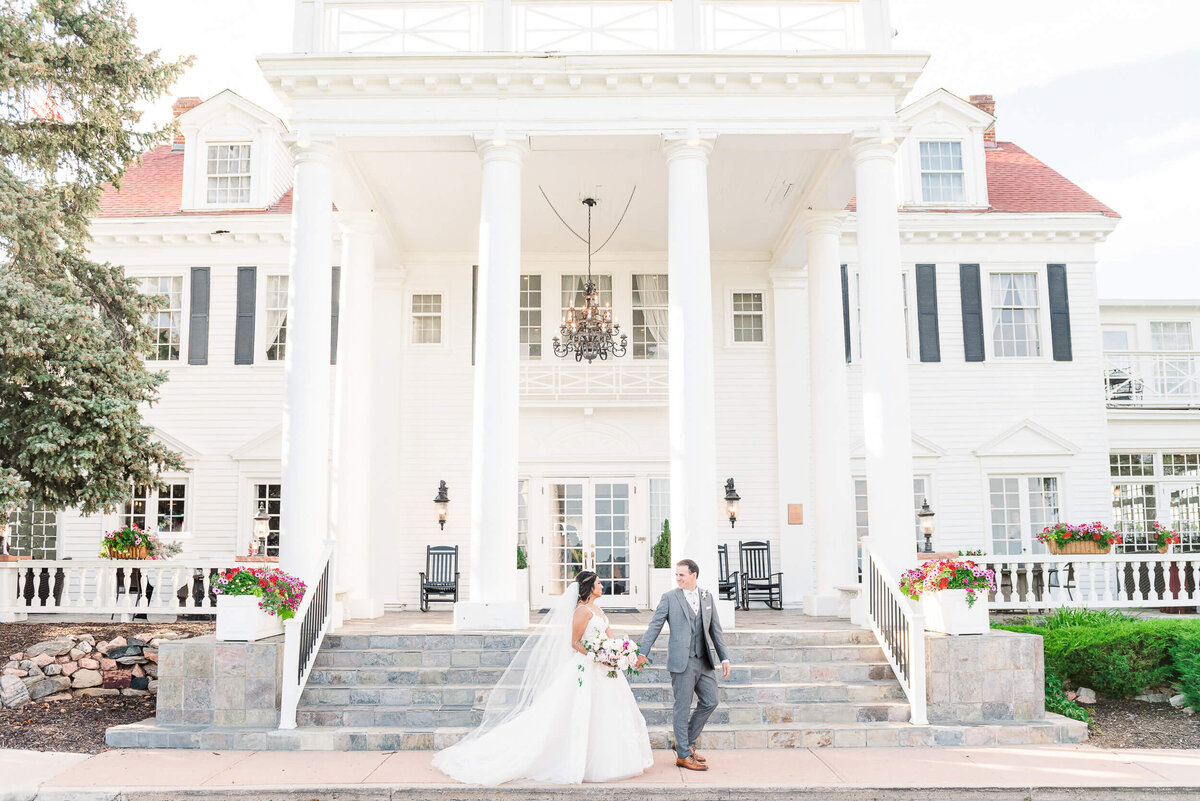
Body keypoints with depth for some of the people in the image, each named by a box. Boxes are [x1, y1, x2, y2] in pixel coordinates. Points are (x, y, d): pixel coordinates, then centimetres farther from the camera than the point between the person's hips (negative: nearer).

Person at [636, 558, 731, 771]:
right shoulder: (669, 598, -2)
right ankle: (683, 755, 11)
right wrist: (643, 653, -14)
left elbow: (715, 629, 13)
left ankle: (687, 743, 26)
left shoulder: (707, 597, 10)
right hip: (682, 661, -5)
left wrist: (724, 658, 10)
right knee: (683, 707, 1)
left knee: (710, 702, 9)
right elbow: (655, 626, -5)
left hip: (705, 660, 5)